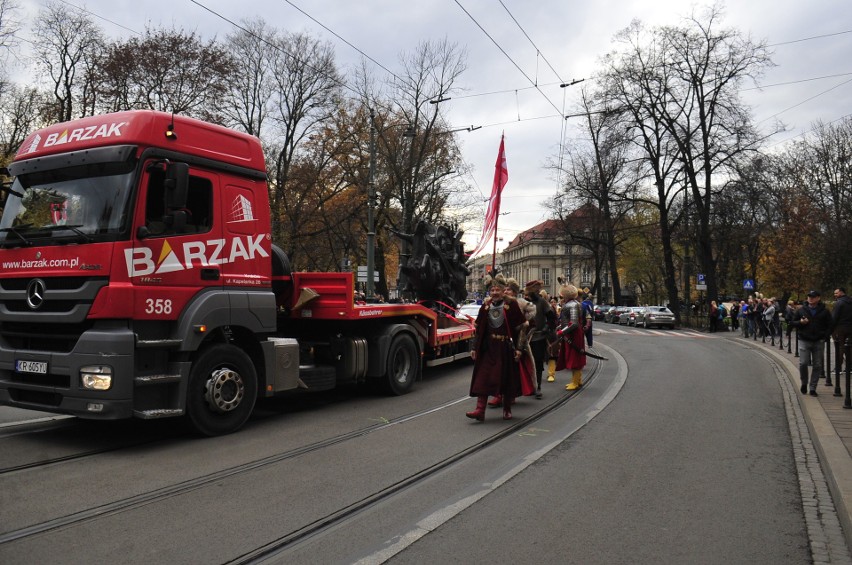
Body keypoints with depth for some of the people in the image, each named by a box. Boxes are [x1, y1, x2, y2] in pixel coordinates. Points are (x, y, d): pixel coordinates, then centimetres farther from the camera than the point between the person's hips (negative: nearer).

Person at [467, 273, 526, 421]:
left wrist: (518, 348, -11)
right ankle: (480, 410, -5)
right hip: (488, 348, 3)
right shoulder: (485, 306, 6)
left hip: (506, 347, -3)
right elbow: (479, 329, 9)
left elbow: (519, 328, -6)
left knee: (507, 378, 6)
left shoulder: (511, 304, -4)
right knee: (483, 378, -4)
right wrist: (474, 348, 5)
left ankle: (507, 409, 22)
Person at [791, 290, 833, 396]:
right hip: (804, 341, -1)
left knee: (817, 365, 3)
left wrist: (825, 337, -6)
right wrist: (800, 322, -11)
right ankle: (804, 383, 16)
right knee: (803, 363, -8)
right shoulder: (801, 310, 4)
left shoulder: (824, 312, 4)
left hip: (818, 342, 1)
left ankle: (813, 388, 12)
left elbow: (829, 326, 6)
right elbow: (793, 322, 10)